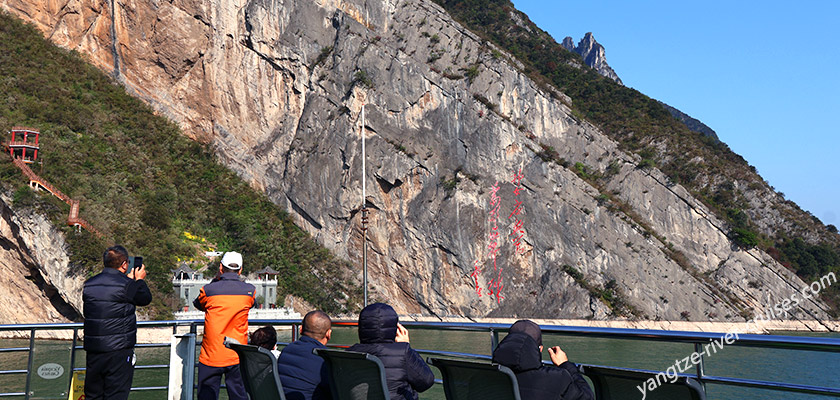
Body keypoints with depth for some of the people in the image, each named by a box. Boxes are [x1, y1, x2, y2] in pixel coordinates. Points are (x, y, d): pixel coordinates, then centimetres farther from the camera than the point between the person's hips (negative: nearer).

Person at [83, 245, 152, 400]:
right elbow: (146, 299, 2)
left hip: (92, 348, 6)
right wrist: (139, 280, 18)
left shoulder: (89, 284, 7)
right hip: (119, 350, -6)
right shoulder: (126, 285, -13)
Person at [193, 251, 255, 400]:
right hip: (237, 357, 2)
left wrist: (215, 280, 14)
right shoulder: (250, 291, -3)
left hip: (211, 356, -1)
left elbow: (198, 304, 13)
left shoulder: (209, 290, -8)